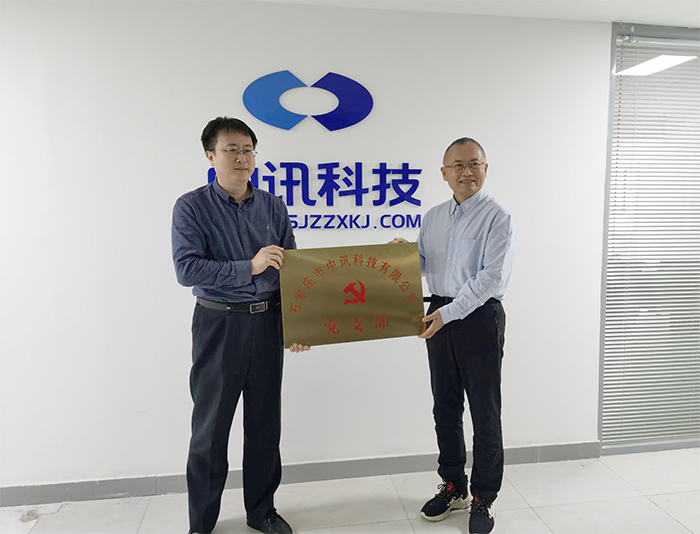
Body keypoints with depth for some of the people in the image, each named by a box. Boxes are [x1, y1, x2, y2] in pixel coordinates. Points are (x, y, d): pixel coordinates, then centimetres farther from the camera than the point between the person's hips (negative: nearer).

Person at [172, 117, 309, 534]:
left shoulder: (273, 207, 7)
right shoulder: (192, 207, -4)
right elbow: (187, 269, -16)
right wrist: (249, 267, -22)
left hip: (268, 323, 4)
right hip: (219, 324, -3)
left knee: (265, 422, 14)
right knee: (211, 427, 8)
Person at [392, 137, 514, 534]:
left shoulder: (497, 218, -8)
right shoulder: (433, 218, 11)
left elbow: (492, 277, -17)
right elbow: (423, 265, 16)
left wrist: (450, 312, -21)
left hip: (480, 317, -5)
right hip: (440, 315, 6)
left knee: (485, 413, 5)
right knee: (445, 408, 14)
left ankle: (483, 499, 22)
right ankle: (453, 487, 32)